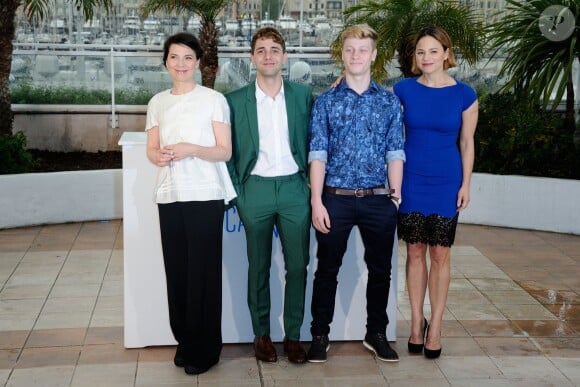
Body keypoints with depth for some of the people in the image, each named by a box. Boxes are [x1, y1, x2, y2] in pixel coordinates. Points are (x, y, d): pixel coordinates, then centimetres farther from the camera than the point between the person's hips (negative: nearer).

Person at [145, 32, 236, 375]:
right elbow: (152, 149, 14)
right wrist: (159, 156, -9)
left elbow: (225, 152, -4)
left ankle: (206, 347, 11)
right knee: (176, 270, 5)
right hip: (169, 196, 4)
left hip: (205, 196, -4)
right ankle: (185, 340, 20)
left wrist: (191, 149, -20)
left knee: (204, 271, -1)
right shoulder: (158, 103, 12)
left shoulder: (214, 100, -2)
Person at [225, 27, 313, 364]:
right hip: (255, 189, -1)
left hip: (294, 187, 1)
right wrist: (233, 196, -1)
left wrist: (313, 186, 3)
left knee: (298, 266, 3)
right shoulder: (236, 101, 2)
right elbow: (230, 152, 4)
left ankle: (294, 336, 15)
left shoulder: (303, 95, 5)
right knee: (259, 268, 8)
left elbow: (313, 142, 10)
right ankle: (262, 334, 20)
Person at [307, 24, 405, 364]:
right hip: (336, 198, -1)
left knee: (380, 270, 11)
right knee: (327, 269, 7)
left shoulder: (390, 101, 6)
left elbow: (395, 153, 4)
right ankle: (320, 335, 21)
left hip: (378, 199, 2)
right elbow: (318, 154, -3)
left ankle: (376, 334, 27)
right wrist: (316, 201, -9)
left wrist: (396, 195, -2)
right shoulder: (326, 101, 2)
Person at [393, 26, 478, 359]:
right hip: (412, 181, 1)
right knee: (415, 252, 8)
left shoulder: (464, 94, -3)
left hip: (446, 182, -1)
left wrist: (466, 185, -1)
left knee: (440, 255, 5)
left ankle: (436, 325, 16)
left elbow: (467, 143, 2)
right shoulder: (404, 89, -1)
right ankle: (417, 322, 20)